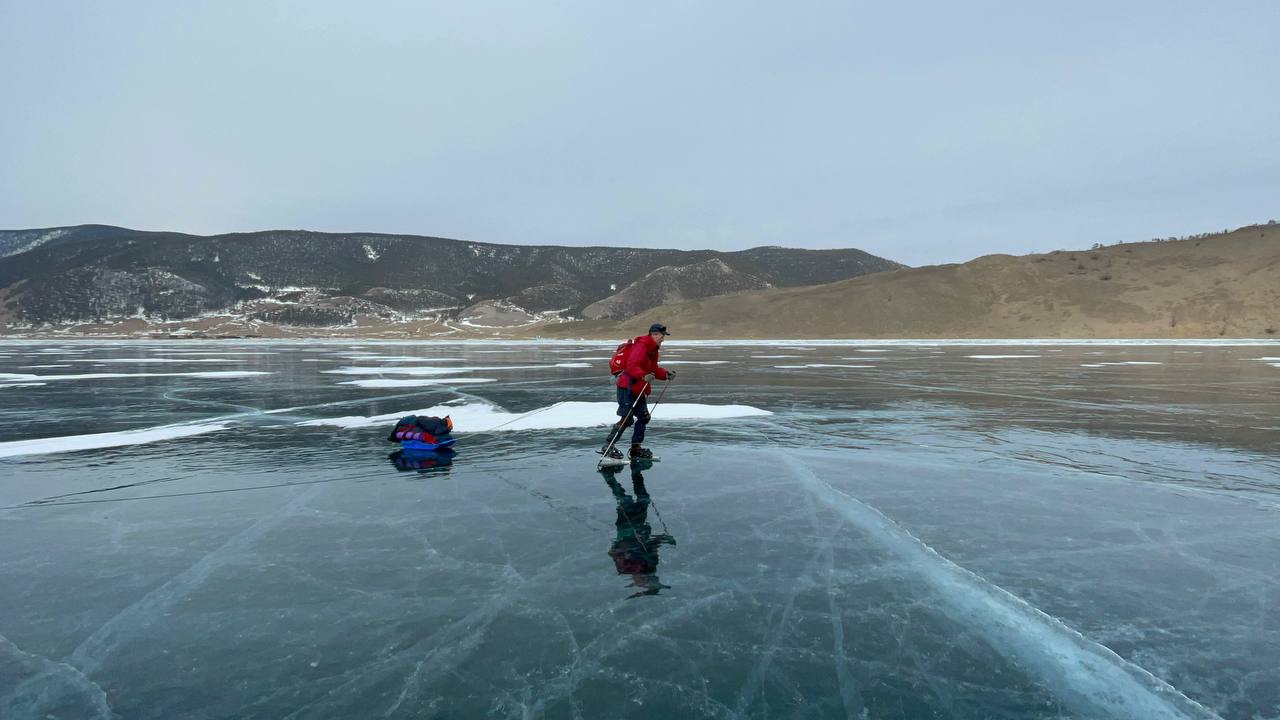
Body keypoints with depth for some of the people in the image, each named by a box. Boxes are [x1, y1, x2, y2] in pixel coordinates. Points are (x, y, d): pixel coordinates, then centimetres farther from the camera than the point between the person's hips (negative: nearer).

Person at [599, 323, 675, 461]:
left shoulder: (653, 350, 16)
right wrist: (644, 376, -44)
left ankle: (636, 448, 21)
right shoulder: (641, 347, -17)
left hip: (639, 390, 10)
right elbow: (632, 365, -30)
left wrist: (666, 374, 9)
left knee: (644, 417, 11)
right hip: (627, 388, -10)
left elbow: (653, 369, 24)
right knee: (627, 419, -11)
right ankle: (608, 447, -3)